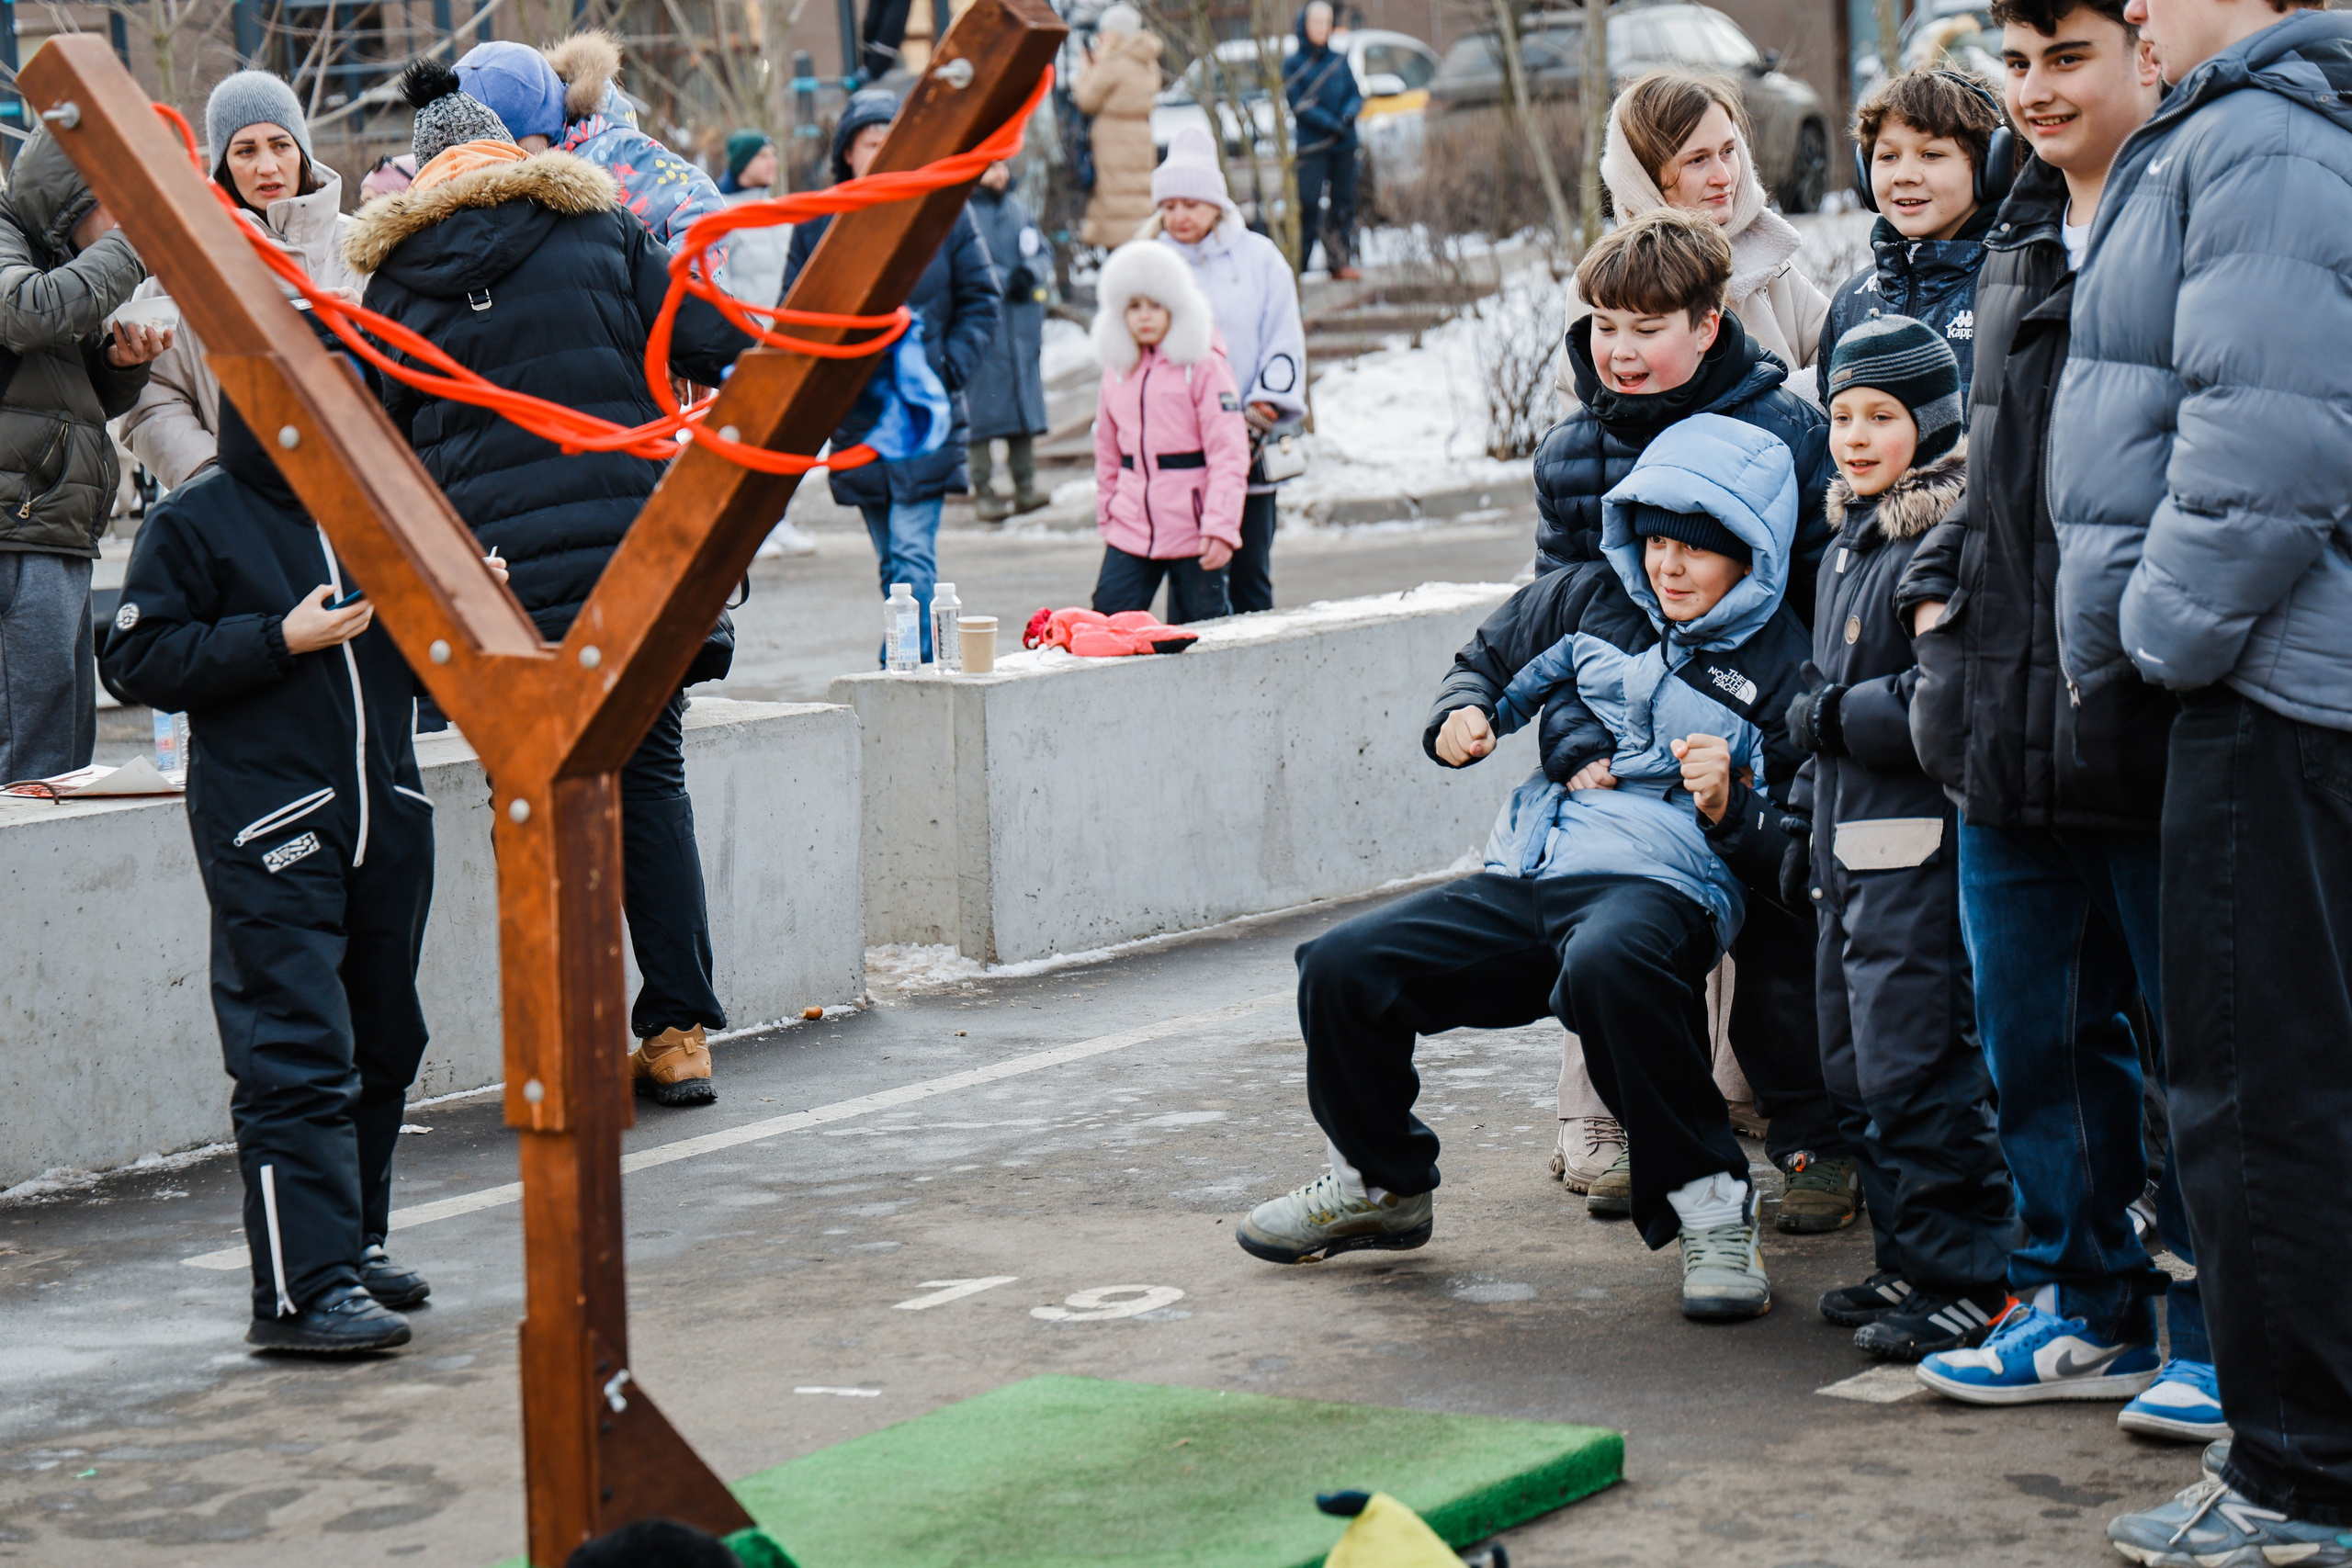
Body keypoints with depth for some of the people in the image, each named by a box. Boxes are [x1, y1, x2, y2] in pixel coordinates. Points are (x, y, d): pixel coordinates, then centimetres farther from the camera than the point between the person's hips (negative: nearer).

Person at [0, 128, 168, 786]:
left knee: (72, 740, 12)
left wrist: (123, 361, 7)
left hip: (60, 534, 11)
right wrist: (132, 245, -19)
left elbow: (94, 401, 29)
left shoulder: (57, 256, 24)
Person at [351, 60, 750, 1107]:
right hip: (638, 548, 0)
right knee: (650, 781, 11)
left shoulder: (398, 278, 7)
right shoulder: (596, 234, 5)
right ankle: (679, 1032, 9)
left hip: (496, 568, 0)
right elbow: (714, 344, -1)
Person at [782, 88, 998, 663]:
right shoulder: (817, 224, 4)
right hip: (854, 415, 3)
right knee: (893, 560, 10)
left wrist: (947, 370, -7)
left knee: (912, 555, -12)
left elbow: (981, 301, 5)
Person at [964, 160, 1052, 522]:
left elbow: (1043, 253, 12)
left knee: (1024, 400, 5)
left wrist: (1030, 273, -9)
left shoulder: (1017, 208, 13)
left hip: (1023, 324, 6)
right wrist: (1008, 281, -17)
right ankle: (983, 489, 1)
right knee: (983, 407, -5)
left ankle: (1025, 485, 10)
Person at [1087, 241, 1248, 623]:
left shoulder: (1204, 366, -5)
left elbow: (1228, 453, -10)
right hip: (1130, 531, 5)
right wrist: (1106, 515, 16)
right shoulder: (1117, 370, 12)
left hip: (1193, 534, -5)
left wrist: (1220, 527, -17)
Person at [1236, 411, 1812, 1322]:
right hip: (1525, 881, 6)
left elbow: (1792, 861, 2)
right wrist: (1461, 716, 10)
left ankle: (1709, 1209, -27)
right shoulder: (1595, 603, 16)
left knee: (1608, 966, -43)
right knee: (1340, 970, -11)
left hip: (1660, 888, -6)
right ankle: (1384, 1184, 16)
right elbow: (1491, 660, 32)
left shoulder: (1782, 669, 3)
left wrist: (1727, 808, -18)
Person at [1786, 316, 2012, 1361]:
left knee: (1916, 1069, -8)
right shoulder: (1852, 541, 17)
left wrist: (1835, 717, -12)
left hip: (1920, 840, -10)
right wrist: (1809, 835, 23)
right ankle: (1909, 1263, 23)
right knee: (1856, 1070, 14)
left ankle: (1966, 1283, -2)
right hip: (1854, 845, 10)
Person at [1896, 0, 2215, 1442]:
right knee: (2035, 1026, 14)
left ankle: (2214, 1336, 11)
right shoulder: (2018, 252, 16)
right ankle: (2085, 1305, 26)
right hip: (2011, 707, 8)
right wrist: (1942, 585, 14)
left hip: (2156, 715, -8)